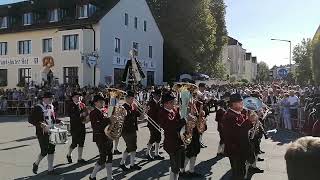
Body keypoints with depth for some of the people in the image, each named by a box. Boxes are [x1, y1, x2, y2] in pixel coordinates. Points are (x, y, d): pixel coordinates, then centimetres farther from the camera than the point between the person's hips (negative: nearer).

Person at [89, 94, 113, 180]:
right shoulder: (93, 113, -11)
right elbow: (95, 126, -23)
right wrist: (107, 120, -29)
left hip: (108, 137, 8)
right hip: (101, 138, -8)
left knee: (109, 157, 11)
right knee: (103, 159, -4)